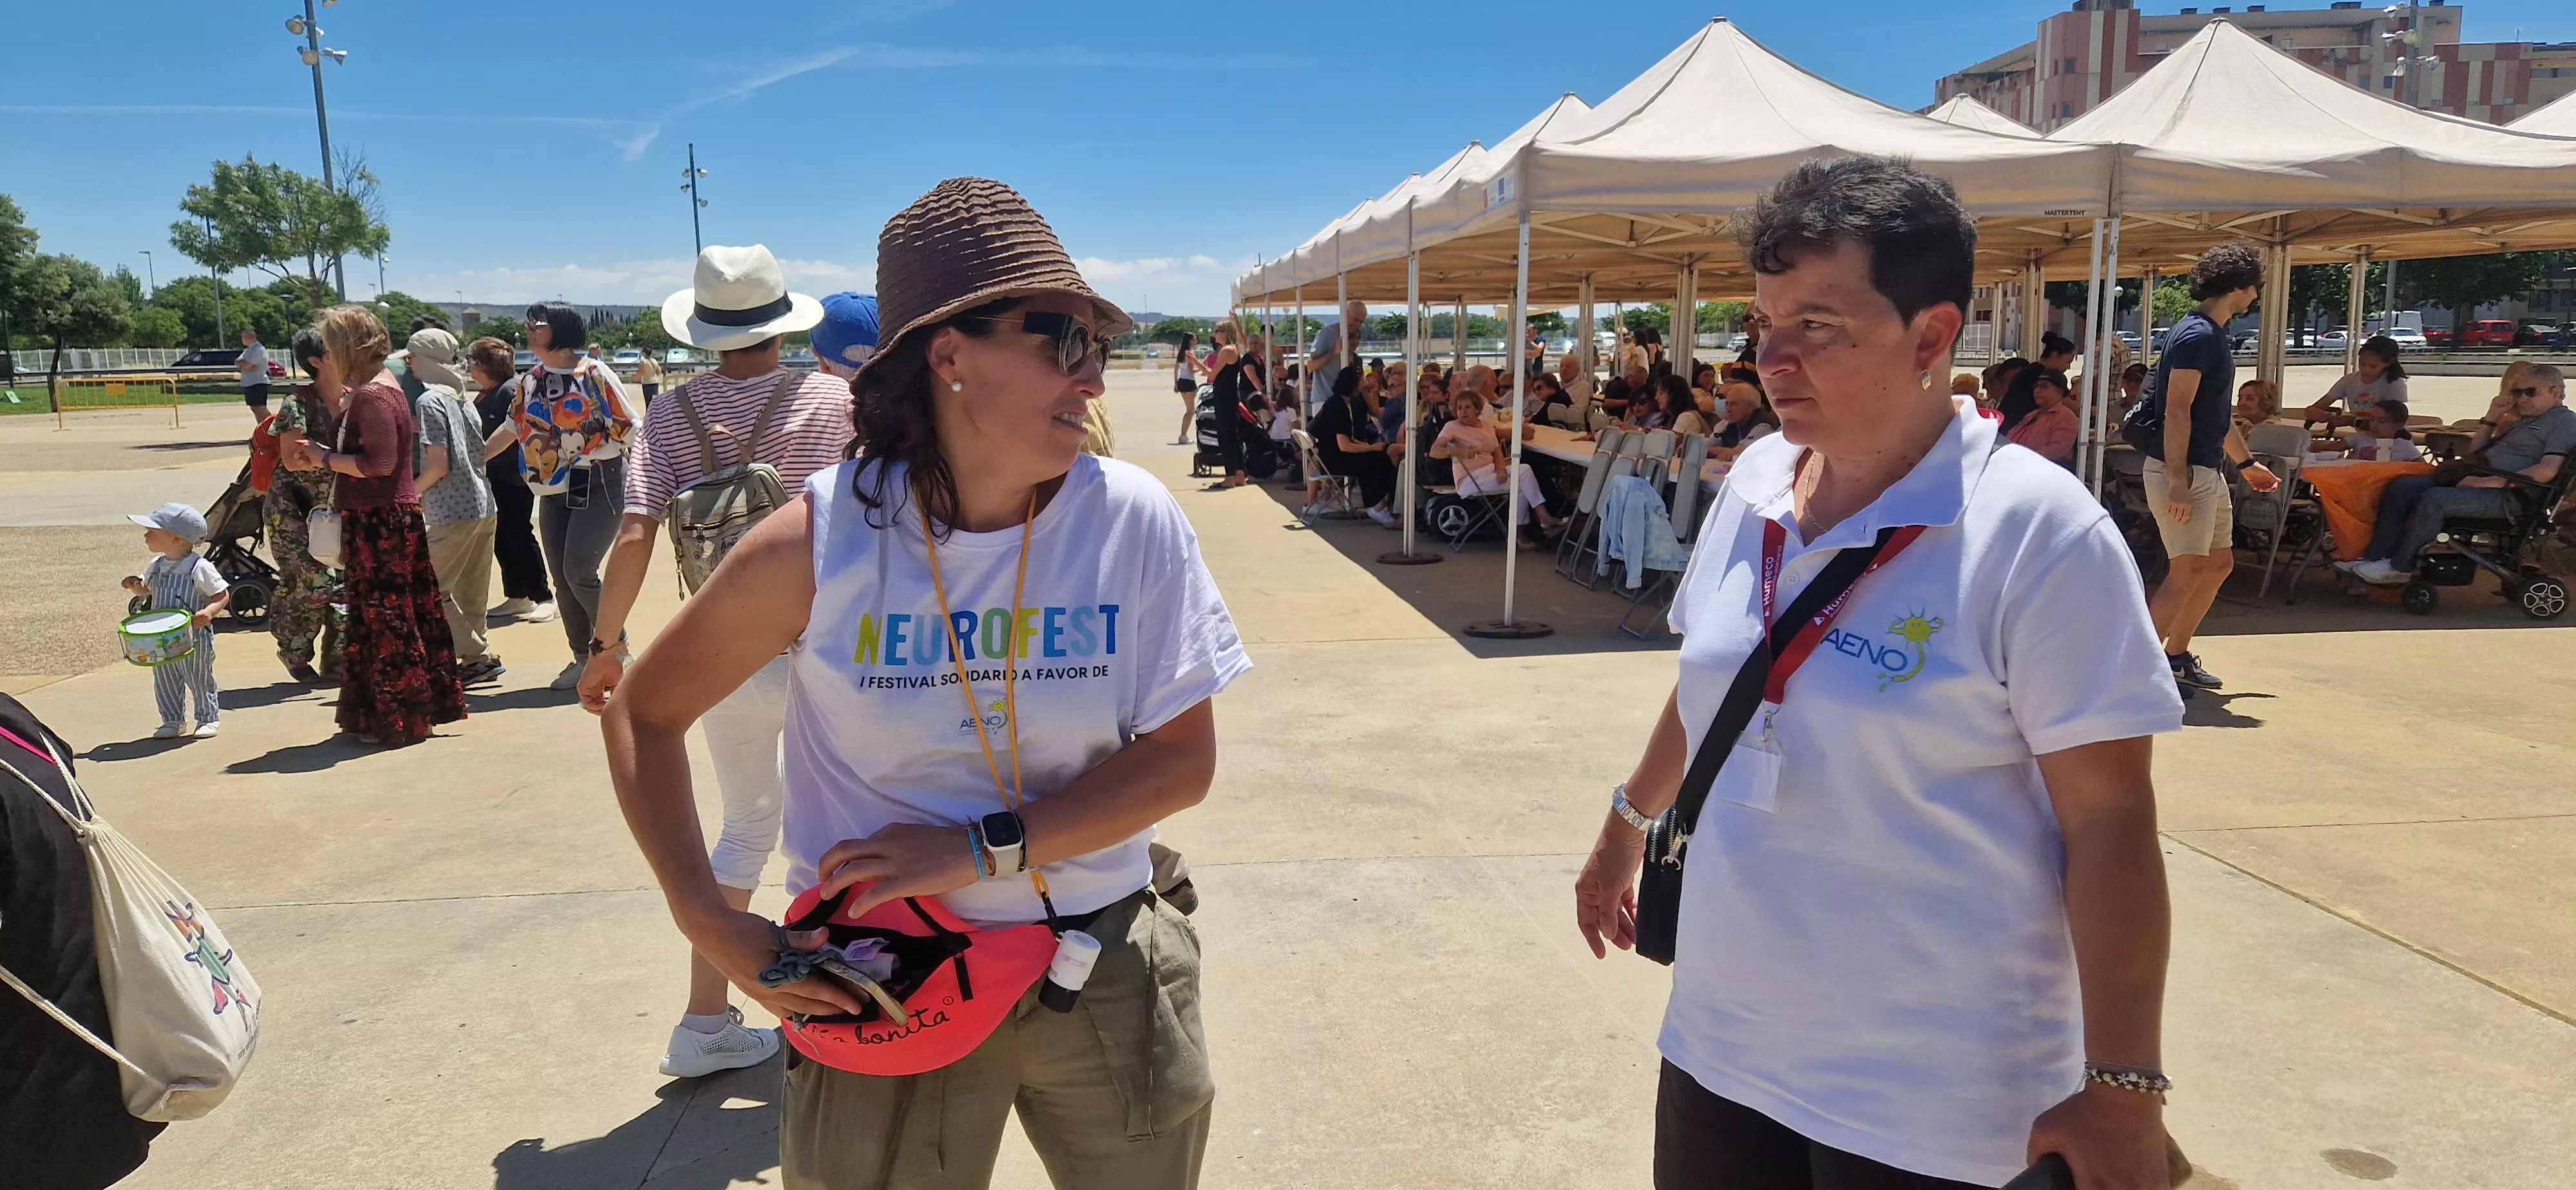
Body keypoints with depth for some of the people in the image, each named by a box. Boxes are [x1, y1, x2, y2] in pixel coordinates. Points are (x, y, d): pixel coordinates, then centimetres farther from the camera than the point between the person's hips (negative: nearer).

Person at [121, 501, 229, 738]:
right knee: (165, 682, 12)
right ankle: (173, 721, 25)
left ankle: (209, 719, 18)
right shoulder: (155, 566, 4)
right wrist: (135, 585, -1)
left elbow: (223, 595, -13)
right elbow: (146, 591, 21)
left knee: (199, 681, 5)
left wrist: (209, 612, -29)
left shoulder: (200, 568, -16)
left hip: (194, 639, -6)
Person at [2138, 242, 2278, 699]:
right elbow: (2177, 411, -21)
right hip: (2182, 470, -11)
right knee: (2190, 569, -12)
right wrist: (2178, 483, -25)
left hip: (2209, 470, 11)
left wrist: (2248, 464, 32)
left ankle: (2176, 656, 21)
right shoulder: (2197, 334, -14)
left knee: (2219, 563, 14)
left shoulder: (2213, 334, 17)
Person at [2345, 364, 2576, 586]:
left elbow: (2546, 471, -15)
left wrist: (2490, 481, -19)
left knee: (2435, 499, -32)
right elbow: (2473, 453, 29)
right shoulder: (2522, 421, 29)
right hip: (2476, 481, 9)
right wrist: (2492, 417, 17)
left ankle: (2400, 567, -23)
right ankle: (2376, 557, -16)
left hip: (2509, 495, -9)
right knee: (2401, 487, -8)